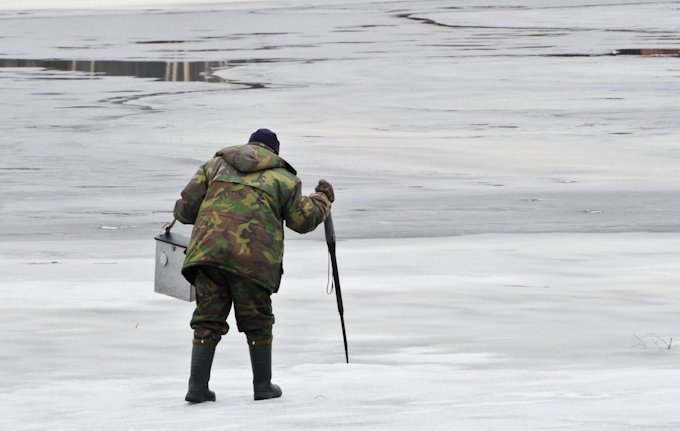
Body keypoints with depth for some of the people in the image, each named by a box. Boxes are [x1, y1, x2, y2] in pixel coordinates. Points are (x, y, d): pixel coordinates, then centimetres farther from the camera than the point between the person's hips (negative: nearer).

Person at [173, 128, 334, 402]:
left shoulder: (216, 166, 18)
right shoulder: (283, 178, 12)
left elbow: (186, 207, 12)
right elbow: (303, 220, 16)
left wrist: (181, 215, 35)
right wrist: (322, 200, 33)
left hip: (207, 251, 2)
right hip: (253, 258, -2)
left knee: (208, 319, 6)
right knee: (257, 322, 13)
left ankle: (198, 386, 0)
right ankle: (263, 385, 18)